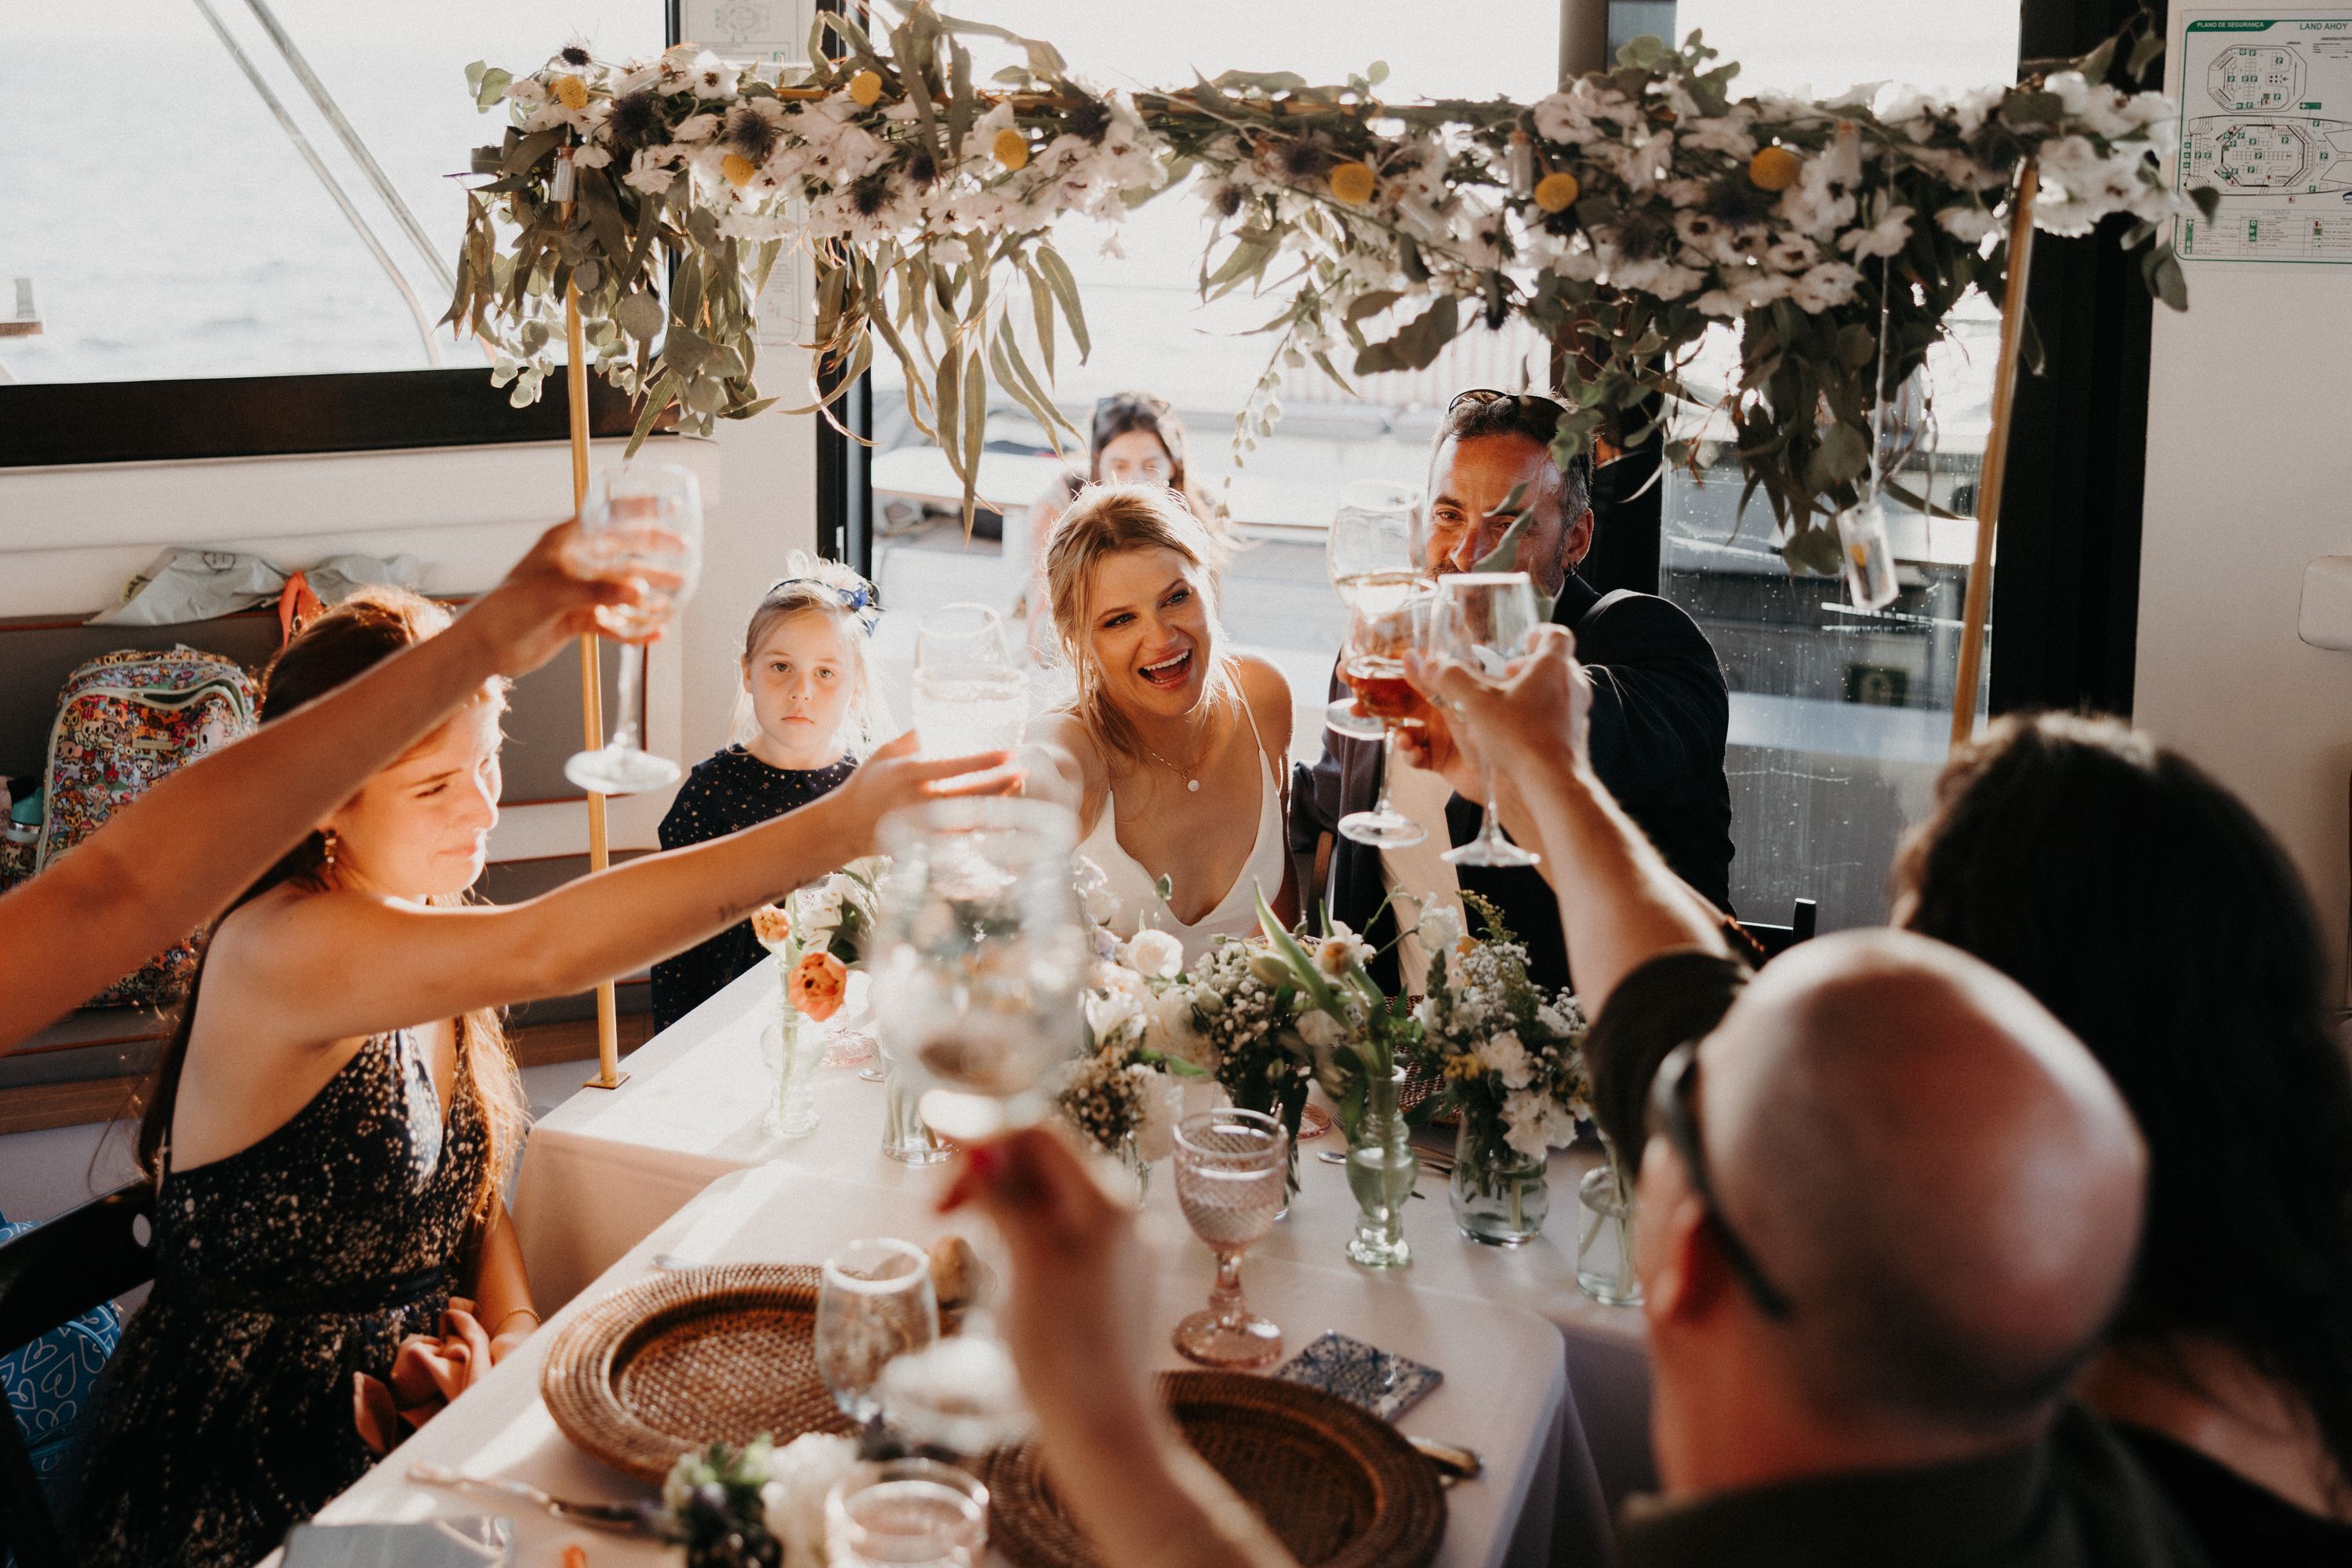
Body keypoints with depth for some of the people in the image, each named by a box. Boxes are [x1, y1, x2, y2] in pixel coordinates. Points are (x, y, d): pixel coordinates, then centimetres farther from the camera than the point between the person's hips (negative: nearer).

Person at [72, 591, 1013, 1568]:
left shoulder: (421, 930, 5)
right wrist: (837, 828, -47)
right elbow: (540, 951, -40)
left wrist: (518, 1334, -8)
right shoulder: (277, 950, -23)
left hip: (398, 1401, 7)